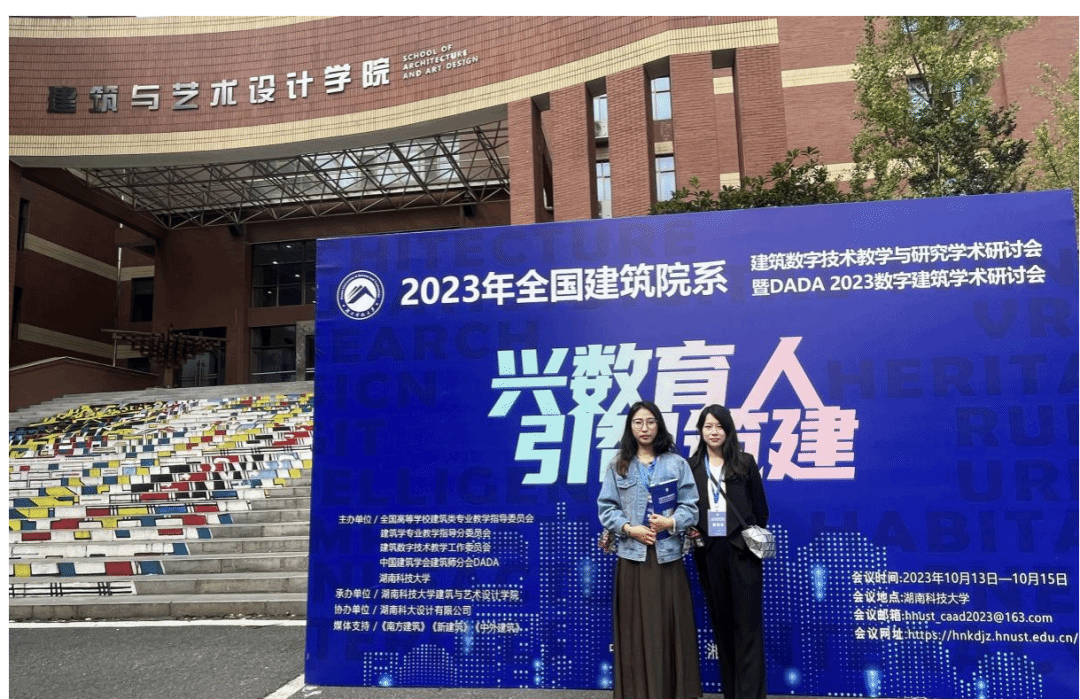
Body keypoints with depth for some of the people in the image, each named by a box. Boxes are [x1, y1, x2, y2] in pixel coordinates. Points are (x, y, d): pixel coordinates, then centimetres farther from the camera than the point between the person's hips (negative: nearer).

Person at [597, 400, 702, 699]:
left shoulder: (677, 463, 5)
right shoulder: (617, 466, 6)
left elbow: (691, 506, 2)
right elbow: (606, 508, 3)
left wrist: (671, 522, -16)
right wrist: (630, 529, -11)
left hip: (668, 555, 0)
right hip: (632, 555, 0)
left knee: (670, 628, 4)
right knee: (636, 630, 4)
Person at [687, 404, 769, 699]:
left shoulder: (745, 462, 5)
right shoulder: (691, 466, 7)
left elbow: (760, 506, 7)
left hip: (742, 549, -2)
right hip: (708, 551, 2)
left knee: (747, 622, -2)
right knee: (720, 621, 10)